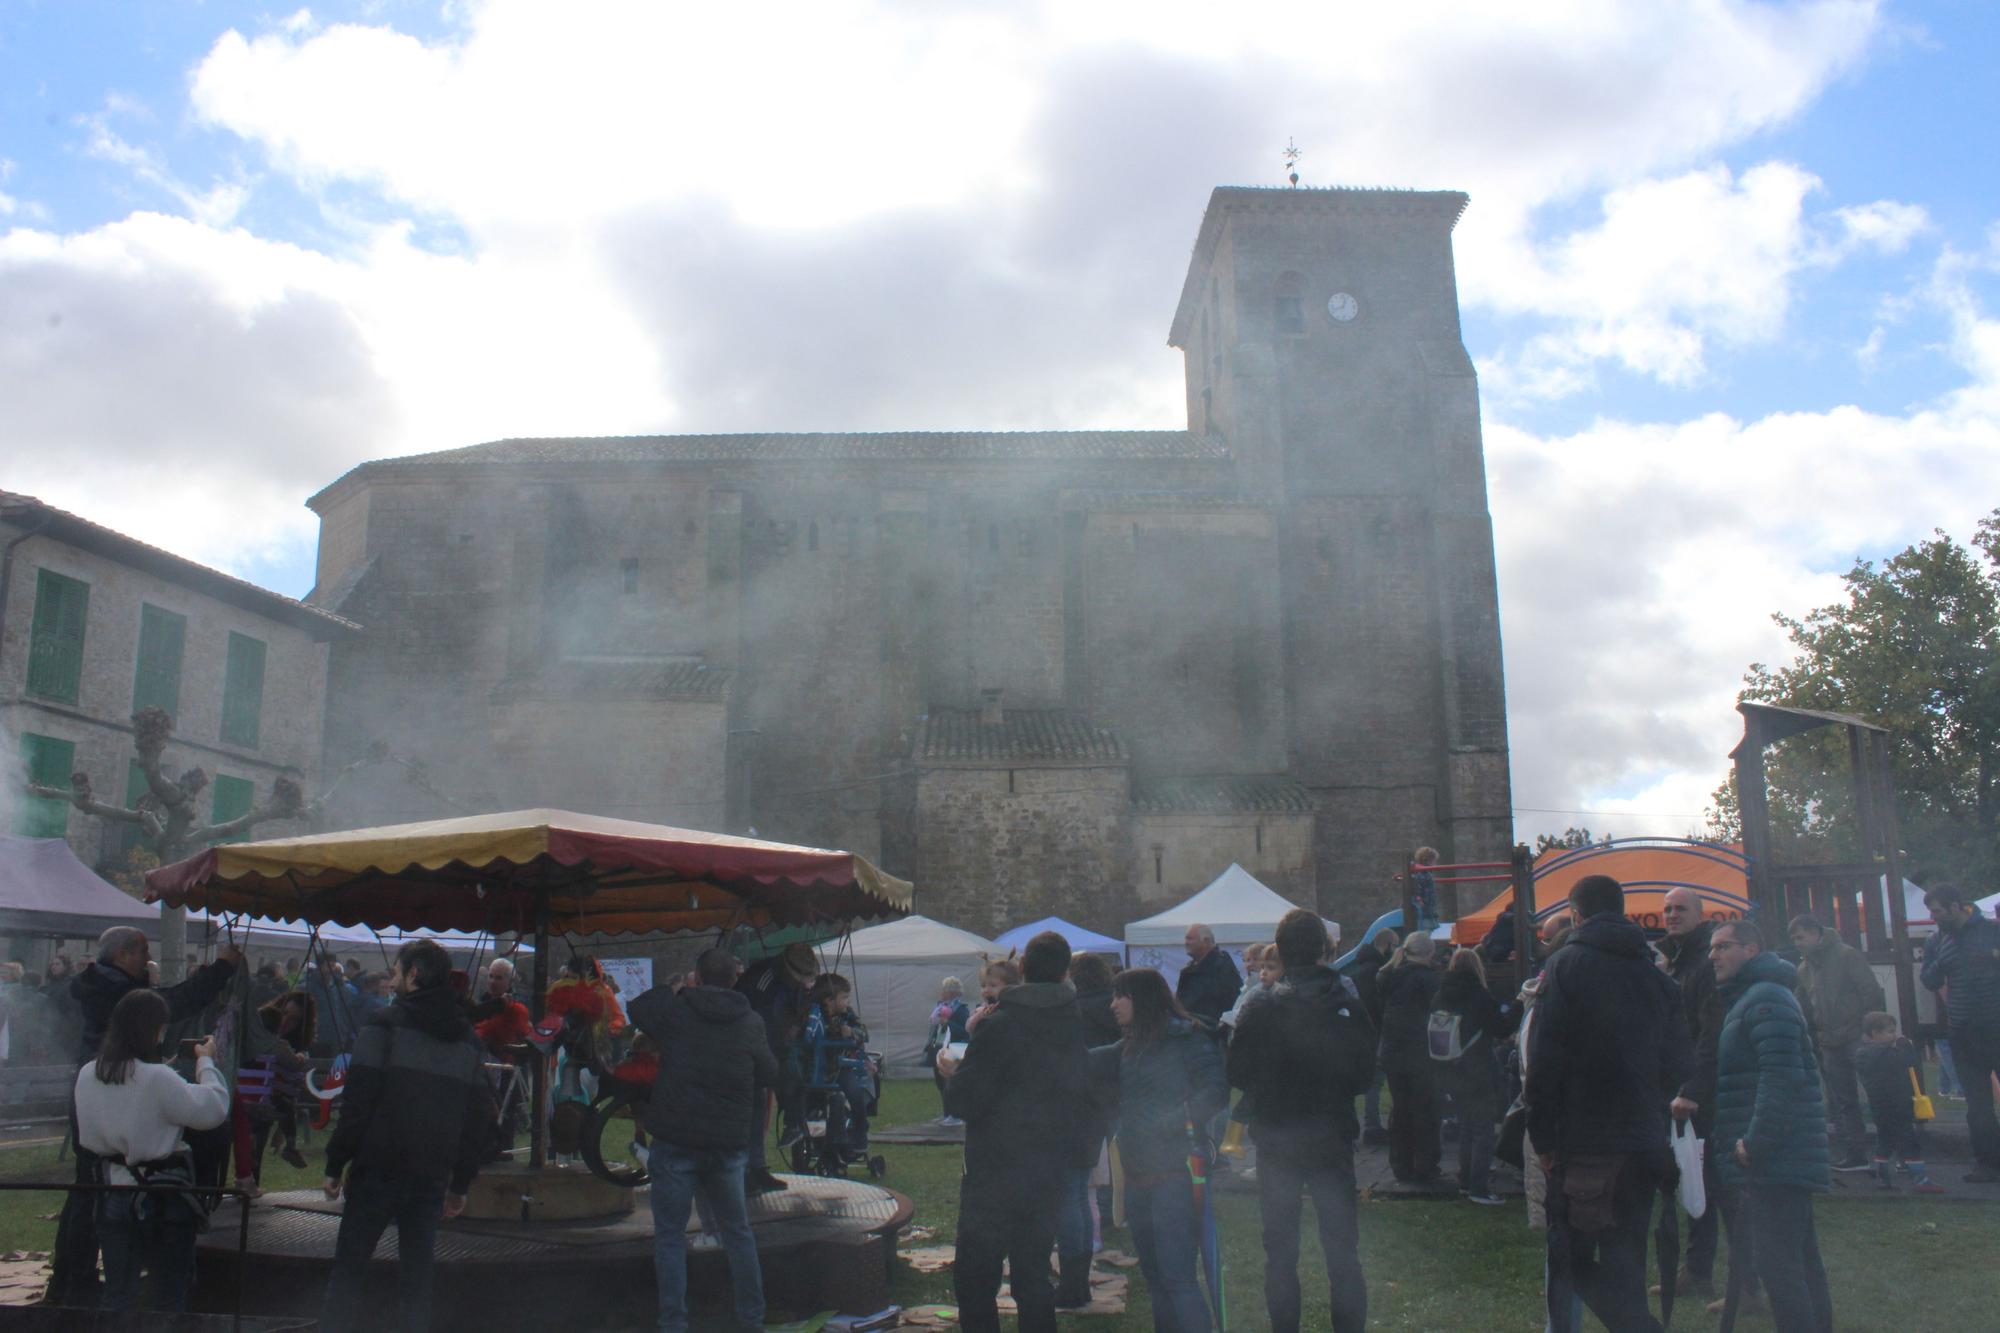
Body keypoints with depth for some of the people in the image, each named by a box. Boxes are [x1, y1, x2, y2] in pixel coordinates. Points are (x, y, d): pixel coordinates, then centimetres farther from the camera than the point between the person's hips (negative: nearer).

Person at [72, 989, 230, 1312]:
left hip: (111, 1195, 6)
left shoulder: (87, 1075, -3)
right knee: (170, 1294, 11)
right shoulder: (158, 1078, -23)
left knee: (117, 1294, 17)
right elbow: (214, 1109, -18)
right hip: (161, 1197, -5)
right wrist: (206, 1062, -5)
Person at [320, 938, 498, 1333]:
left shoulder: (386, 1024, -5)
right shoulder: (467, 1038, 12)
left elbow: (358, 1101, -11)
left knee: (348, 1267, 4)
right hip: (432, 1177, 4)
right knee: (417, 1274, 10)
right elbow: (479, 1118, 11)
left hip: (378, 1170, -4)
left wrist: (335, 1164, -4)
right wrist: (460, 1184, 16)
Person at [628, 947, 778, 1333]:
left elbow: (637, 1008, 15)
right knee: (738, 1232, 17)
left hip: (675, 1142, -3)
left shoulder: (674, 1008, -5)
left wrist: (673, 989, 26)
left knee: (670, 1236, 5)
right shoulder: (751, 1022, 1)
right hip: (729, 1143, 3)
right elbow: (770, 1076, 10)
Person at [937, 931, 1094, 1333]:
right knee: (1033, 1276, 17)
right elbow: (1093, 1094, 6)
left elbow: (966, 1101, -15)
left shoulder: (998, 1025, -16)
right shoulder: (1080, 1023, -1)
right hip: (1054, 1169, 5)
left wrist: (952, 1074, 3)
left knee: (973, 1283, 4)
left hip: (997, 1171, -5)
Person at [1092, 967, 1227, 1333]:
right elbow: (1088, 1064, 10)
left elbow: (1217, 1090, -17)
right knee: (1155, 1278, 13)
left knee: (1176, 1277, -11)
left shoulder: (1185, 1038, -8)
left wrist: (1175, 1121, -23)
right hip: (1138, 1176, 8)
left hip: (1175, 1174, -8)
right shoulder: (1128, 1048, 16)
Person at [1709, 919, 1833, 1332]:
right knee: (1801, 1259, 16)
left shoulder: (1766, 999, -14)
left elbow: (1781, 1076, -24)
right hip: (1784, 1159, 11)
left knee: (1777, 1261, -10)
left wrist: (1756, 1141, -22)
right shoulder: (1746, 999, 20)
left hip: (1773, 1160, -11)